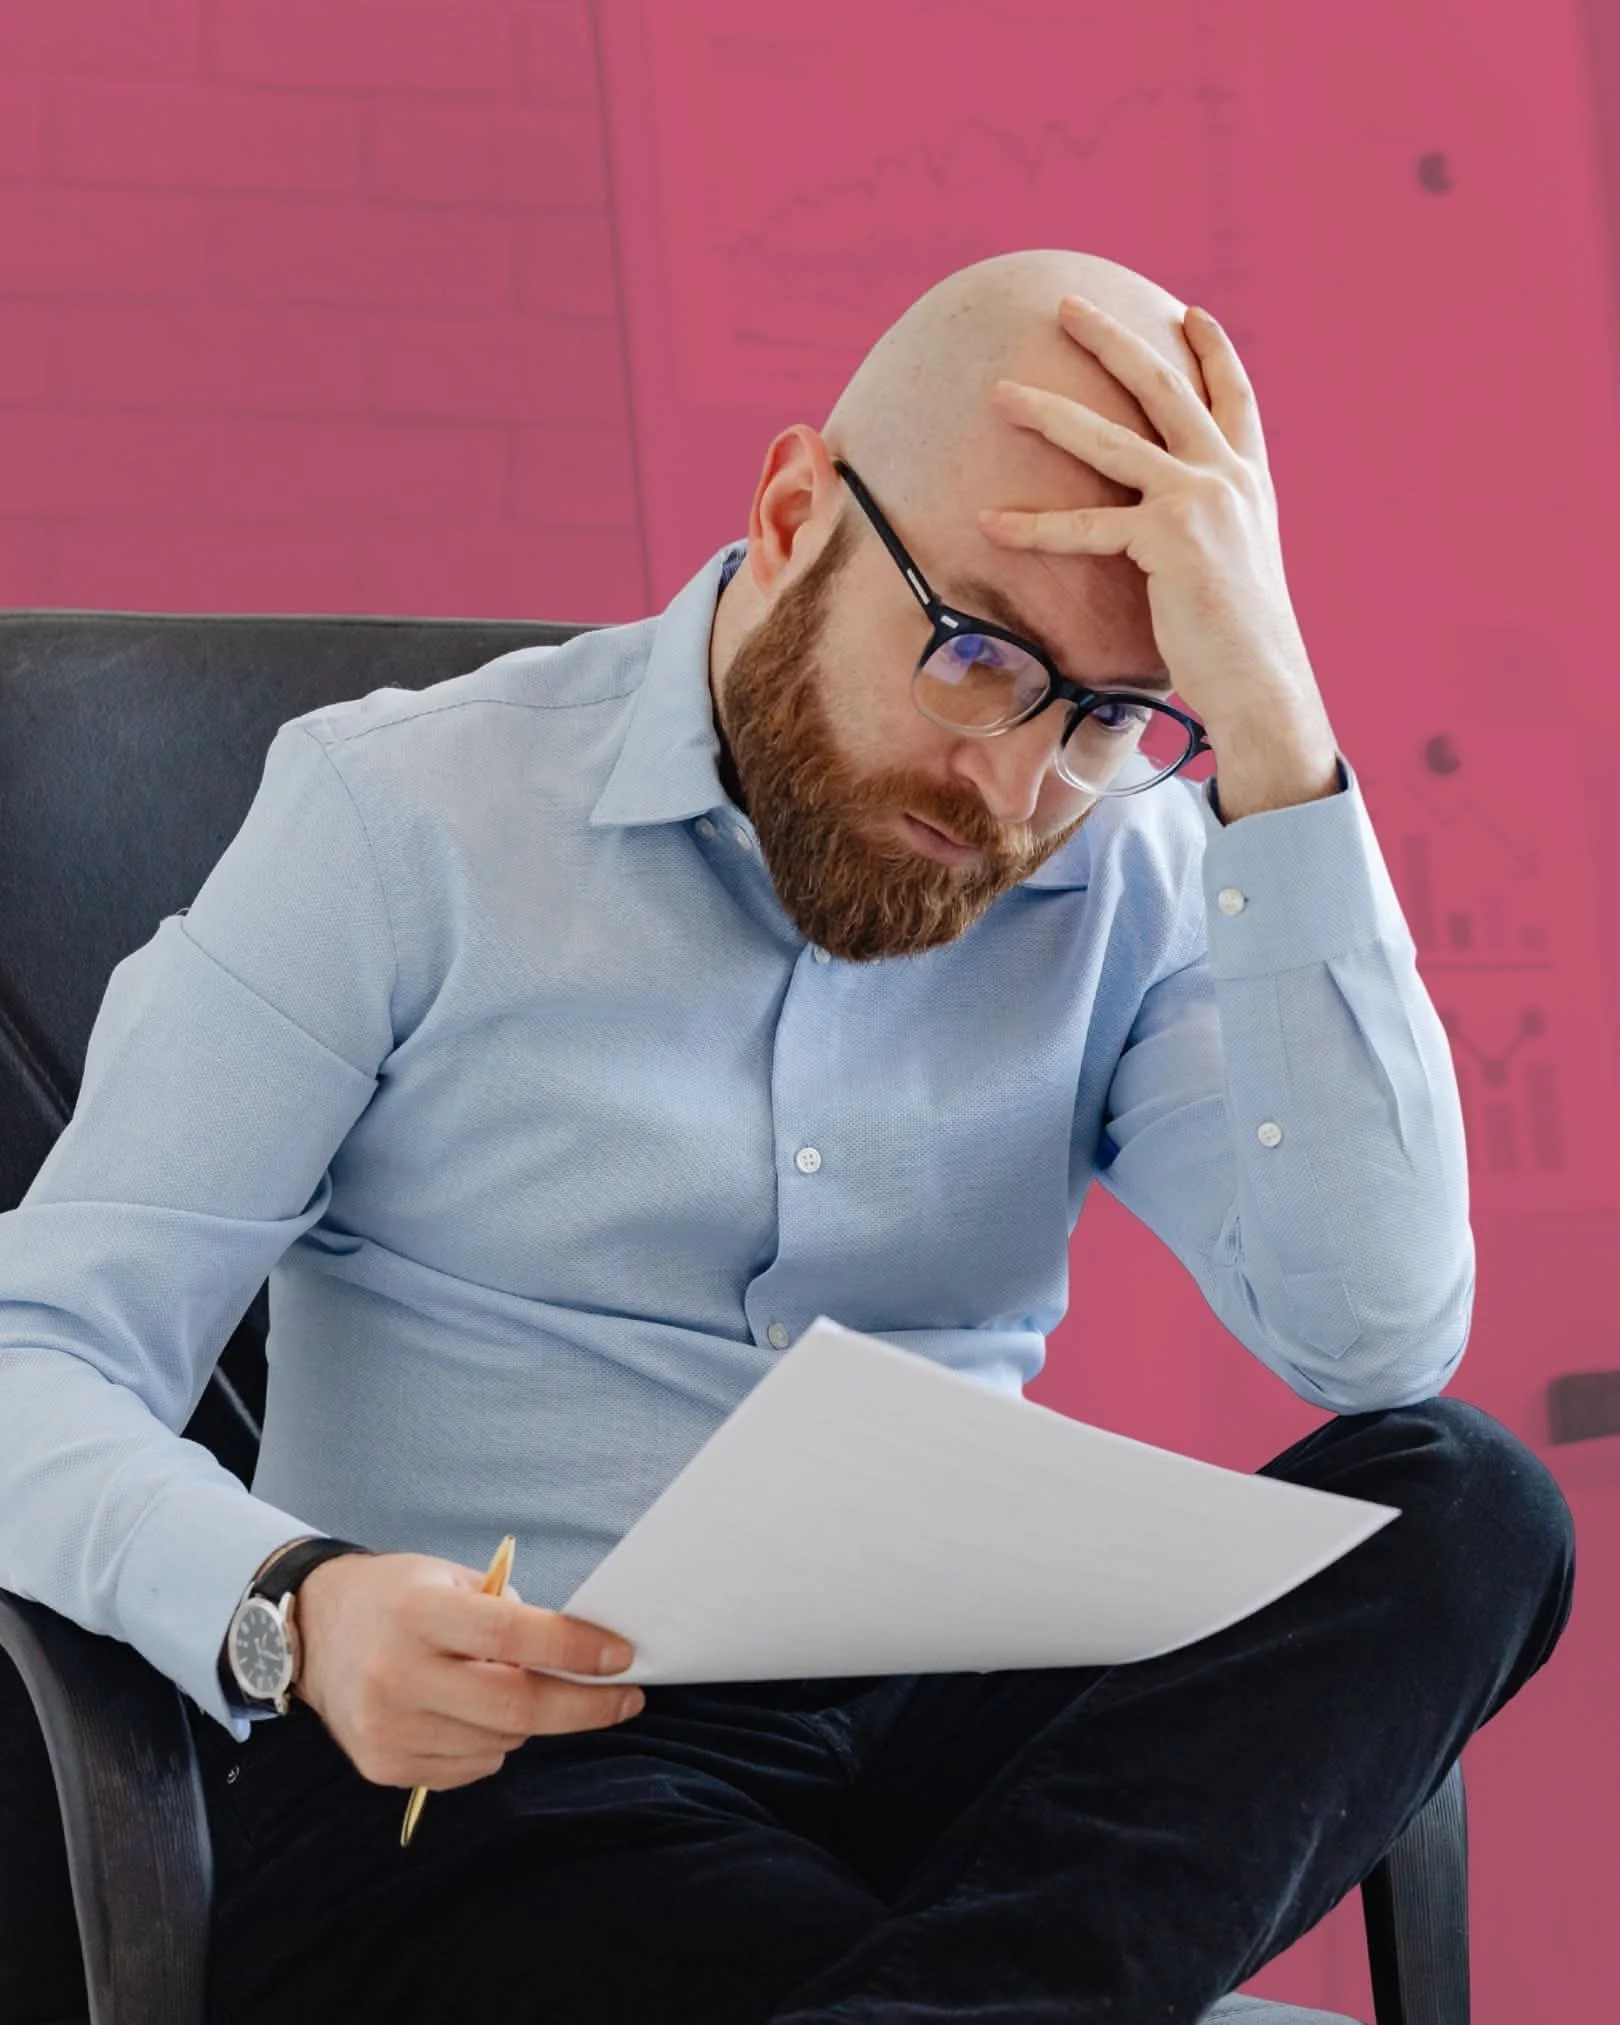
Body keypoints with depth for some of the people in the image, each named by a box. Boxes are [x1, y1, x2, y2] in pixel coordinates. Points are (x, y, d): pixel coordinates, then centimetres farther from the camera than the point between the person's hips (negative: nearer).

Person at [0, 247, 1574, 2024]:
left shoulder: (1130, 888, 8)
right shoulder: (399, 818, 0)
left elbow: (1376, 1337, -9)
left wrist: (1272, 726, -13)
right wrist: (289, 1612, -26)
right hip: (460, 1768, -6)